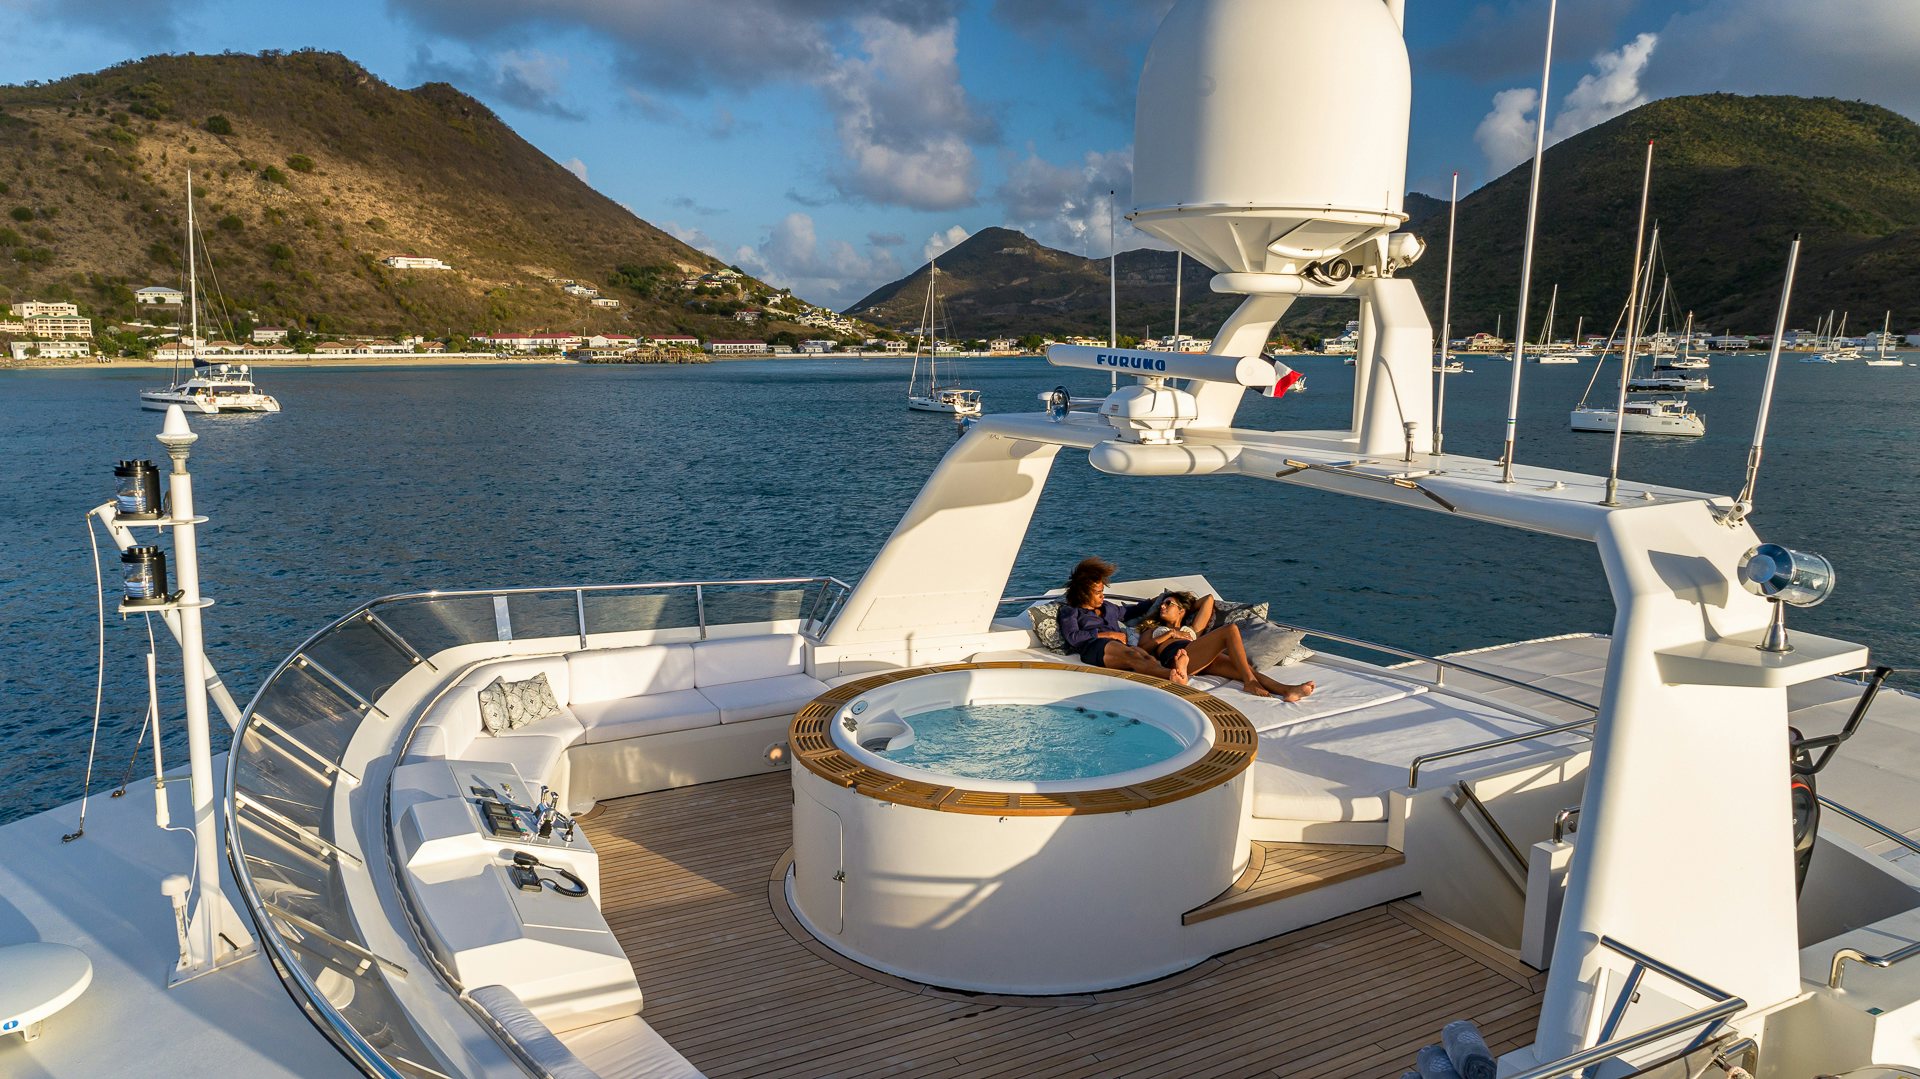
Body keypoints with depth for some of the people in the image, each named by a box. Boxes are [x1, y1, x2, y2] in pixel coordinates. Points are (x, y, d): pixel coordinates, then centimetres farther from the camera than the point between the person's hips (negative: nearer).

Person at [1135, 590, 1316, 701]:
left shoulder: (1191, 629, 43)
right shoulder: (1152, 629, 37)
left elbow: (1208, 599, 43)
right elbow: (1142, 648, 14)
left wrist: (1188, 606, 49)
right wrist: (1170, 634, 9)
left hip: (1203, 660, 4)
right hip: (1174, 657, -4)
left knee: (1237, 665, -28)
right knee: (1230, 630, -23)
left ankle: (1285, 689, -51)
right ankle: (1250, 682, -34)